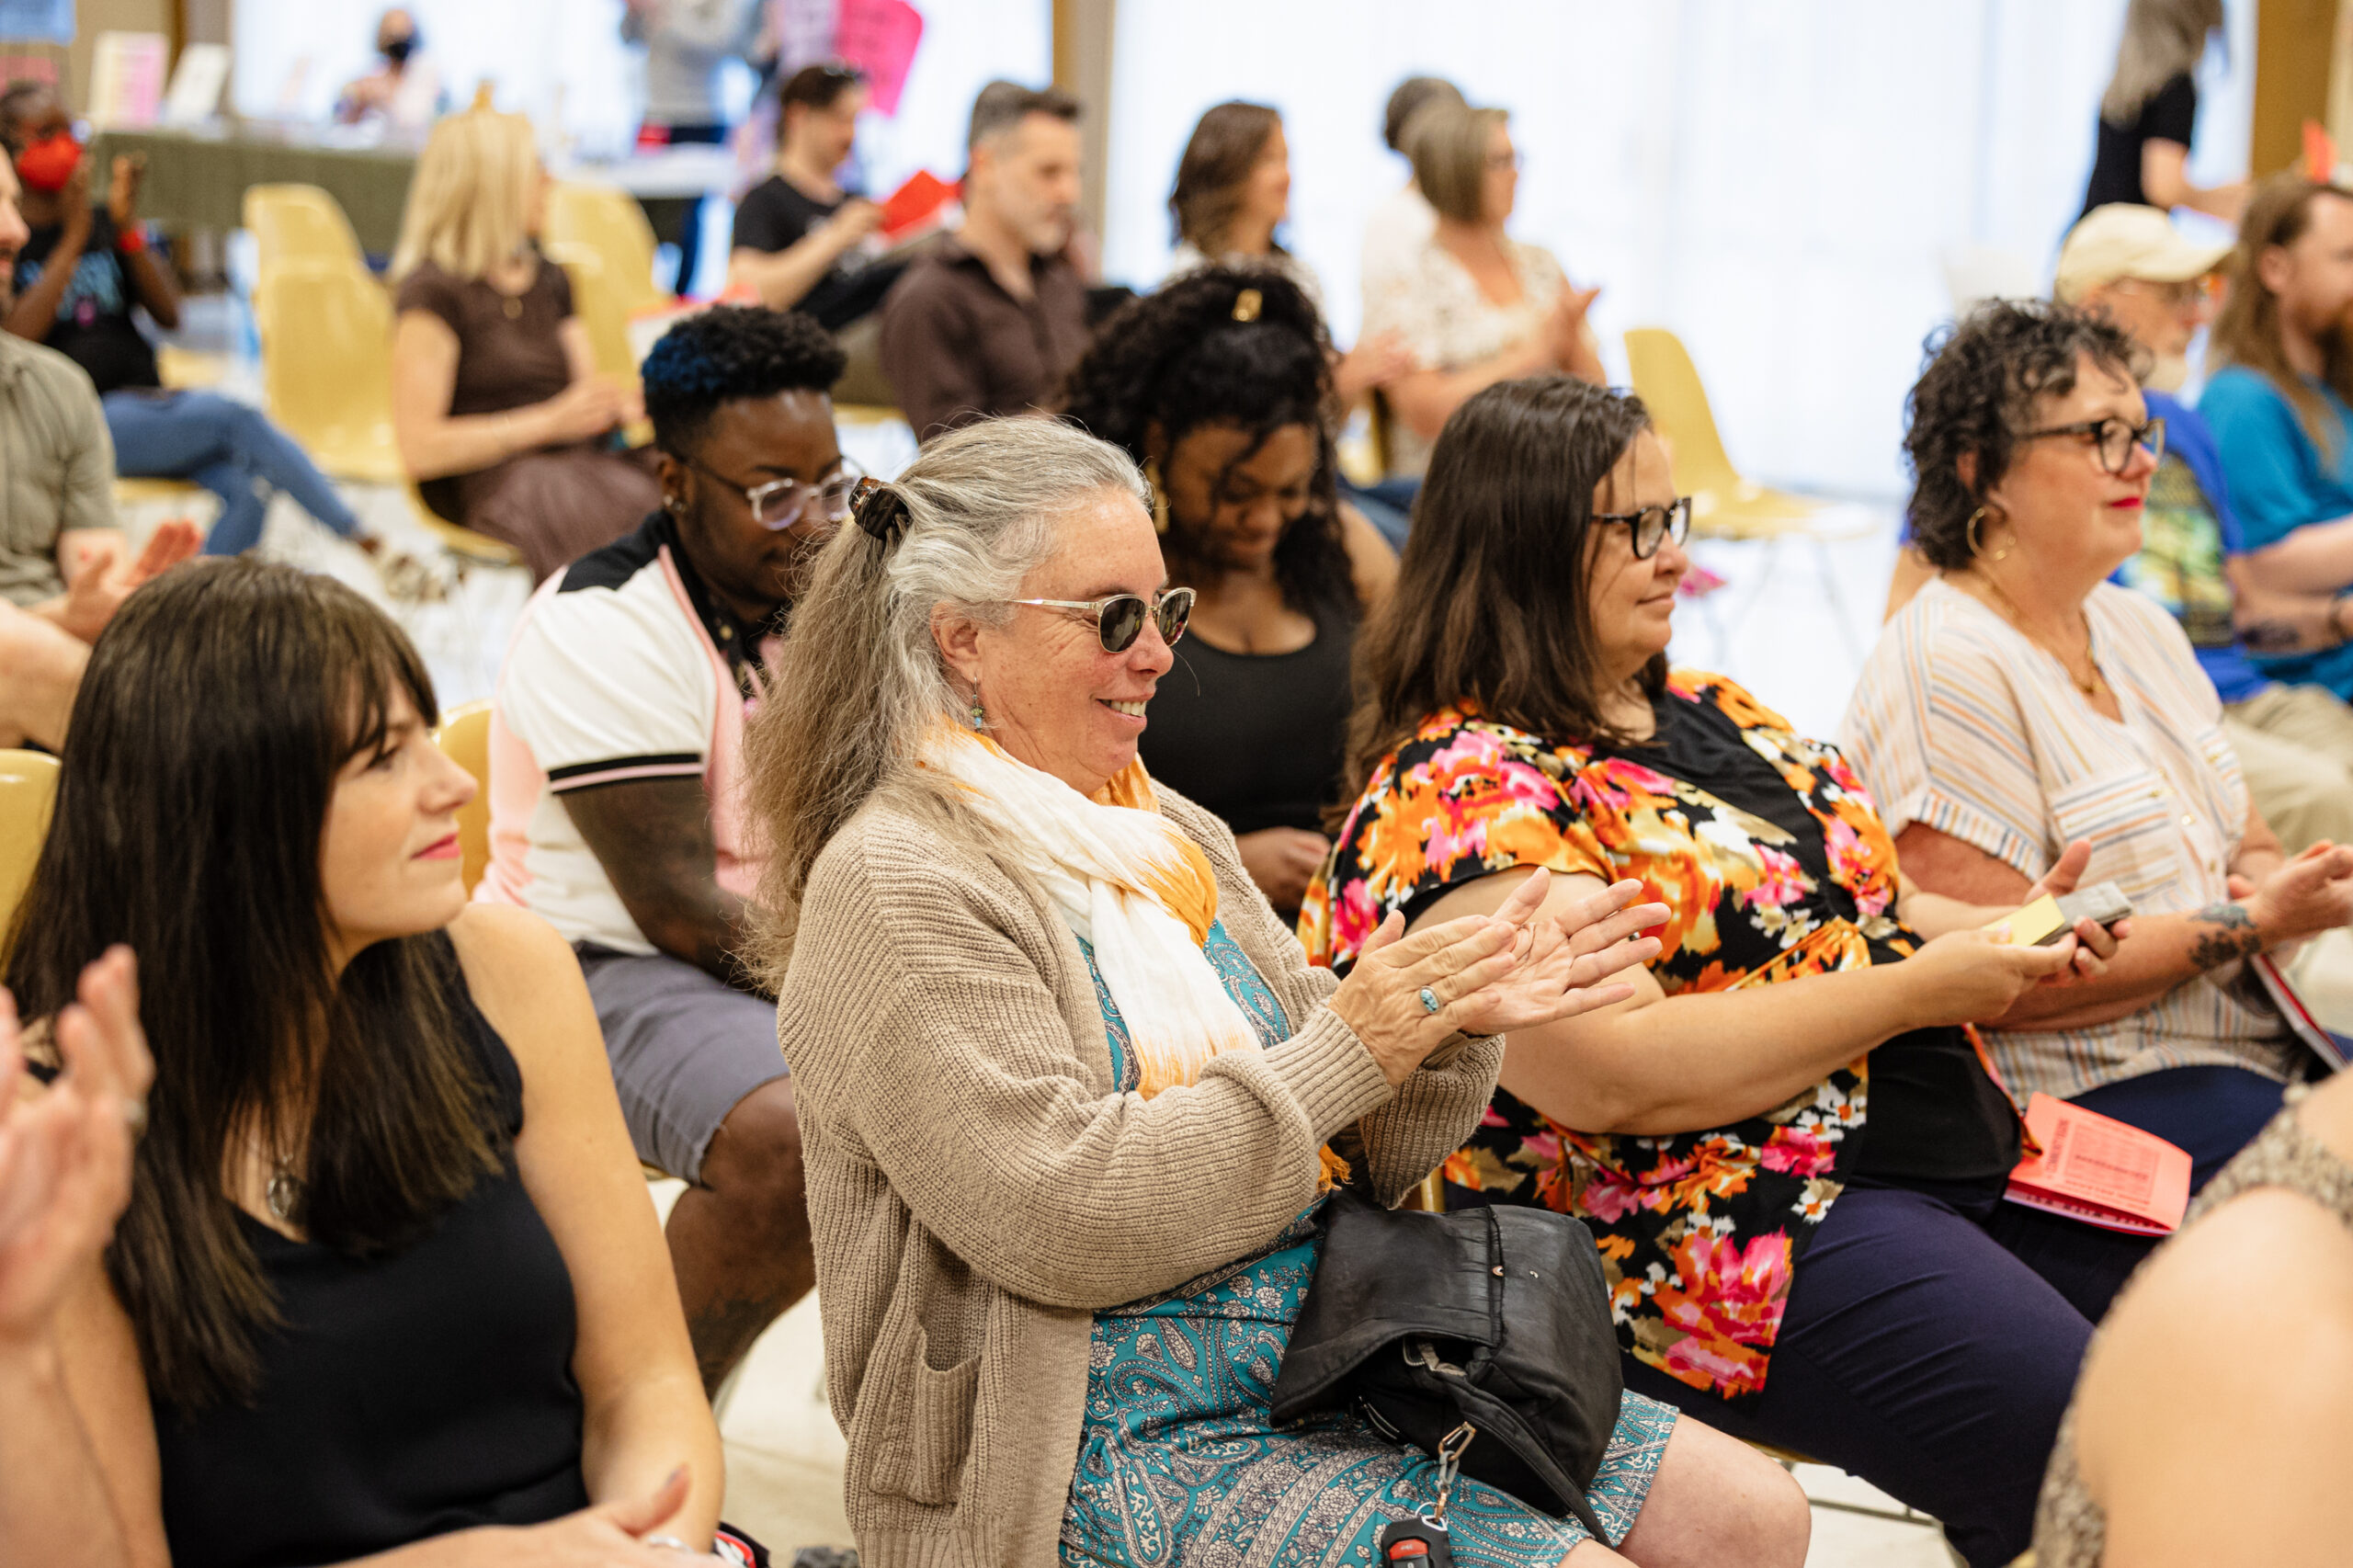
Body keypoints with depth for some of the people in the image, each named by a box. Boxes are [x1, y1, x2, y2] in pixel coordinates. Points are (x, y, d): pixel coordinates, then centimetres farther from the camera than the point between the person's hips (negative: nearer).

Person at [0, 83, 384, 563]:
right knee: (236, 418, -26)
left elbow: (169, 315, 7)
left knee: (247, 487, -26)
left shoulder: (104, 226, 15)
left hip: (144, 403, 5)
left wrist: (128, 226, -6)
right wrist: (74, 238, -14)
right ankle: (359, 536, -21)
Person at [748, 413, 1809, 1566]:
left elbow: (1346, 1159, 14)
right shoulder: (895, 888, -11)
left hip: (1328, 1361, 8)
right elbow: (1064, 1220, -22)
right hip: (1114, 1450, -8)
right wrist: (1348, 1048, -17)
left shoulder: (1172, 836, 14)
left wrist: (1451, 1028, -6)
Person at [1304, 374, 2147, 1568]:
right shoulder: (1462, 795, -14)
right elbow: (1613, 1075, -24)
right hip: (1738, 1233, -10)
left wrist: (1998, 934, 4)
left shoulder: (1706, 711, 15)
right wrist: (1914, 990, -17)